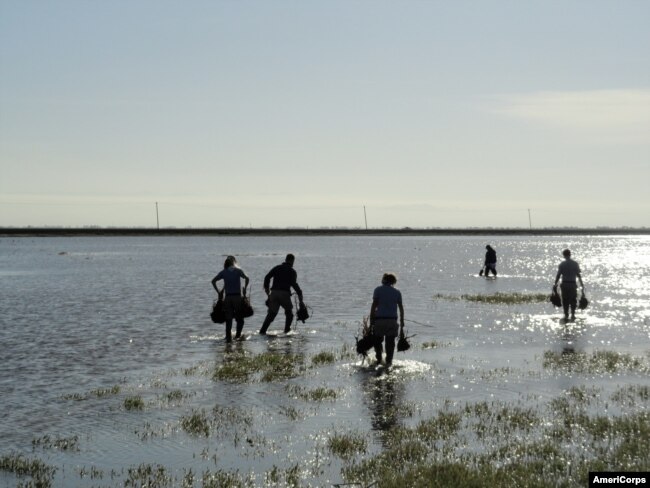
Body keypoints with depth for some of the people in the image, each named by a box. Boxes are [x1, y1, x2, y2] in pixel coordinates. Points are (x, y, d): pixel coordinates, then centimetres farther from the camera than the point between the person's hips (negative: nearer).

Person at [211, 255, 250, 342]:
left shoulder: (223, 272, 8)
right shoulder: (238, 270, 2)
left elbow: (213, 281, 2)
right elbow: (247, 278, -11)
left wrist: (218, 291, 8)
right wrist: (244, 289, -1)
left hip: (227, 297, 2)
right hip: (237, 297, -2)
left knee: (228, 319, 3)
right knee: (240, 318, 11)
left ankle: (229, 338, -3)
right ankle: (238, 335, 4)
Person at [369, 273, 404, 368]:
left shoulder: (378, 290, 3)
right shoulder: (397, 292, 11)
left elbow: (374, 305, -4)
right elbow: (401, 308, 9)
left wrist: (371, 322, -2)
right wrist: (402, 325, 13)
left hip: (379, 319, -2)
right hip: (392, 320, 2)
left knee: (377, 340, 16)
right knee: (390, 342, 9)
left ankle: (379, 359, 14)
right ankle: (388, 361, 3)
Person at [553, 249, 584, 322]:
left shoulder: (562, 264, -4)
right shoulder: (575, 264, -1)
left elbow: (558, 275, -4)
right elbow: (578, 275, 0)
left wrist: (555, 284, 6)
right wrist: (581, 284, 9)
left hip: (564, 284, 0)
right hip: (573, 284, 0)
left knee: (565, 300, 9)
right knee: (573, 300, 8)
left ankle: (566, 315, 11)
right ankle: (573, 314, -1)